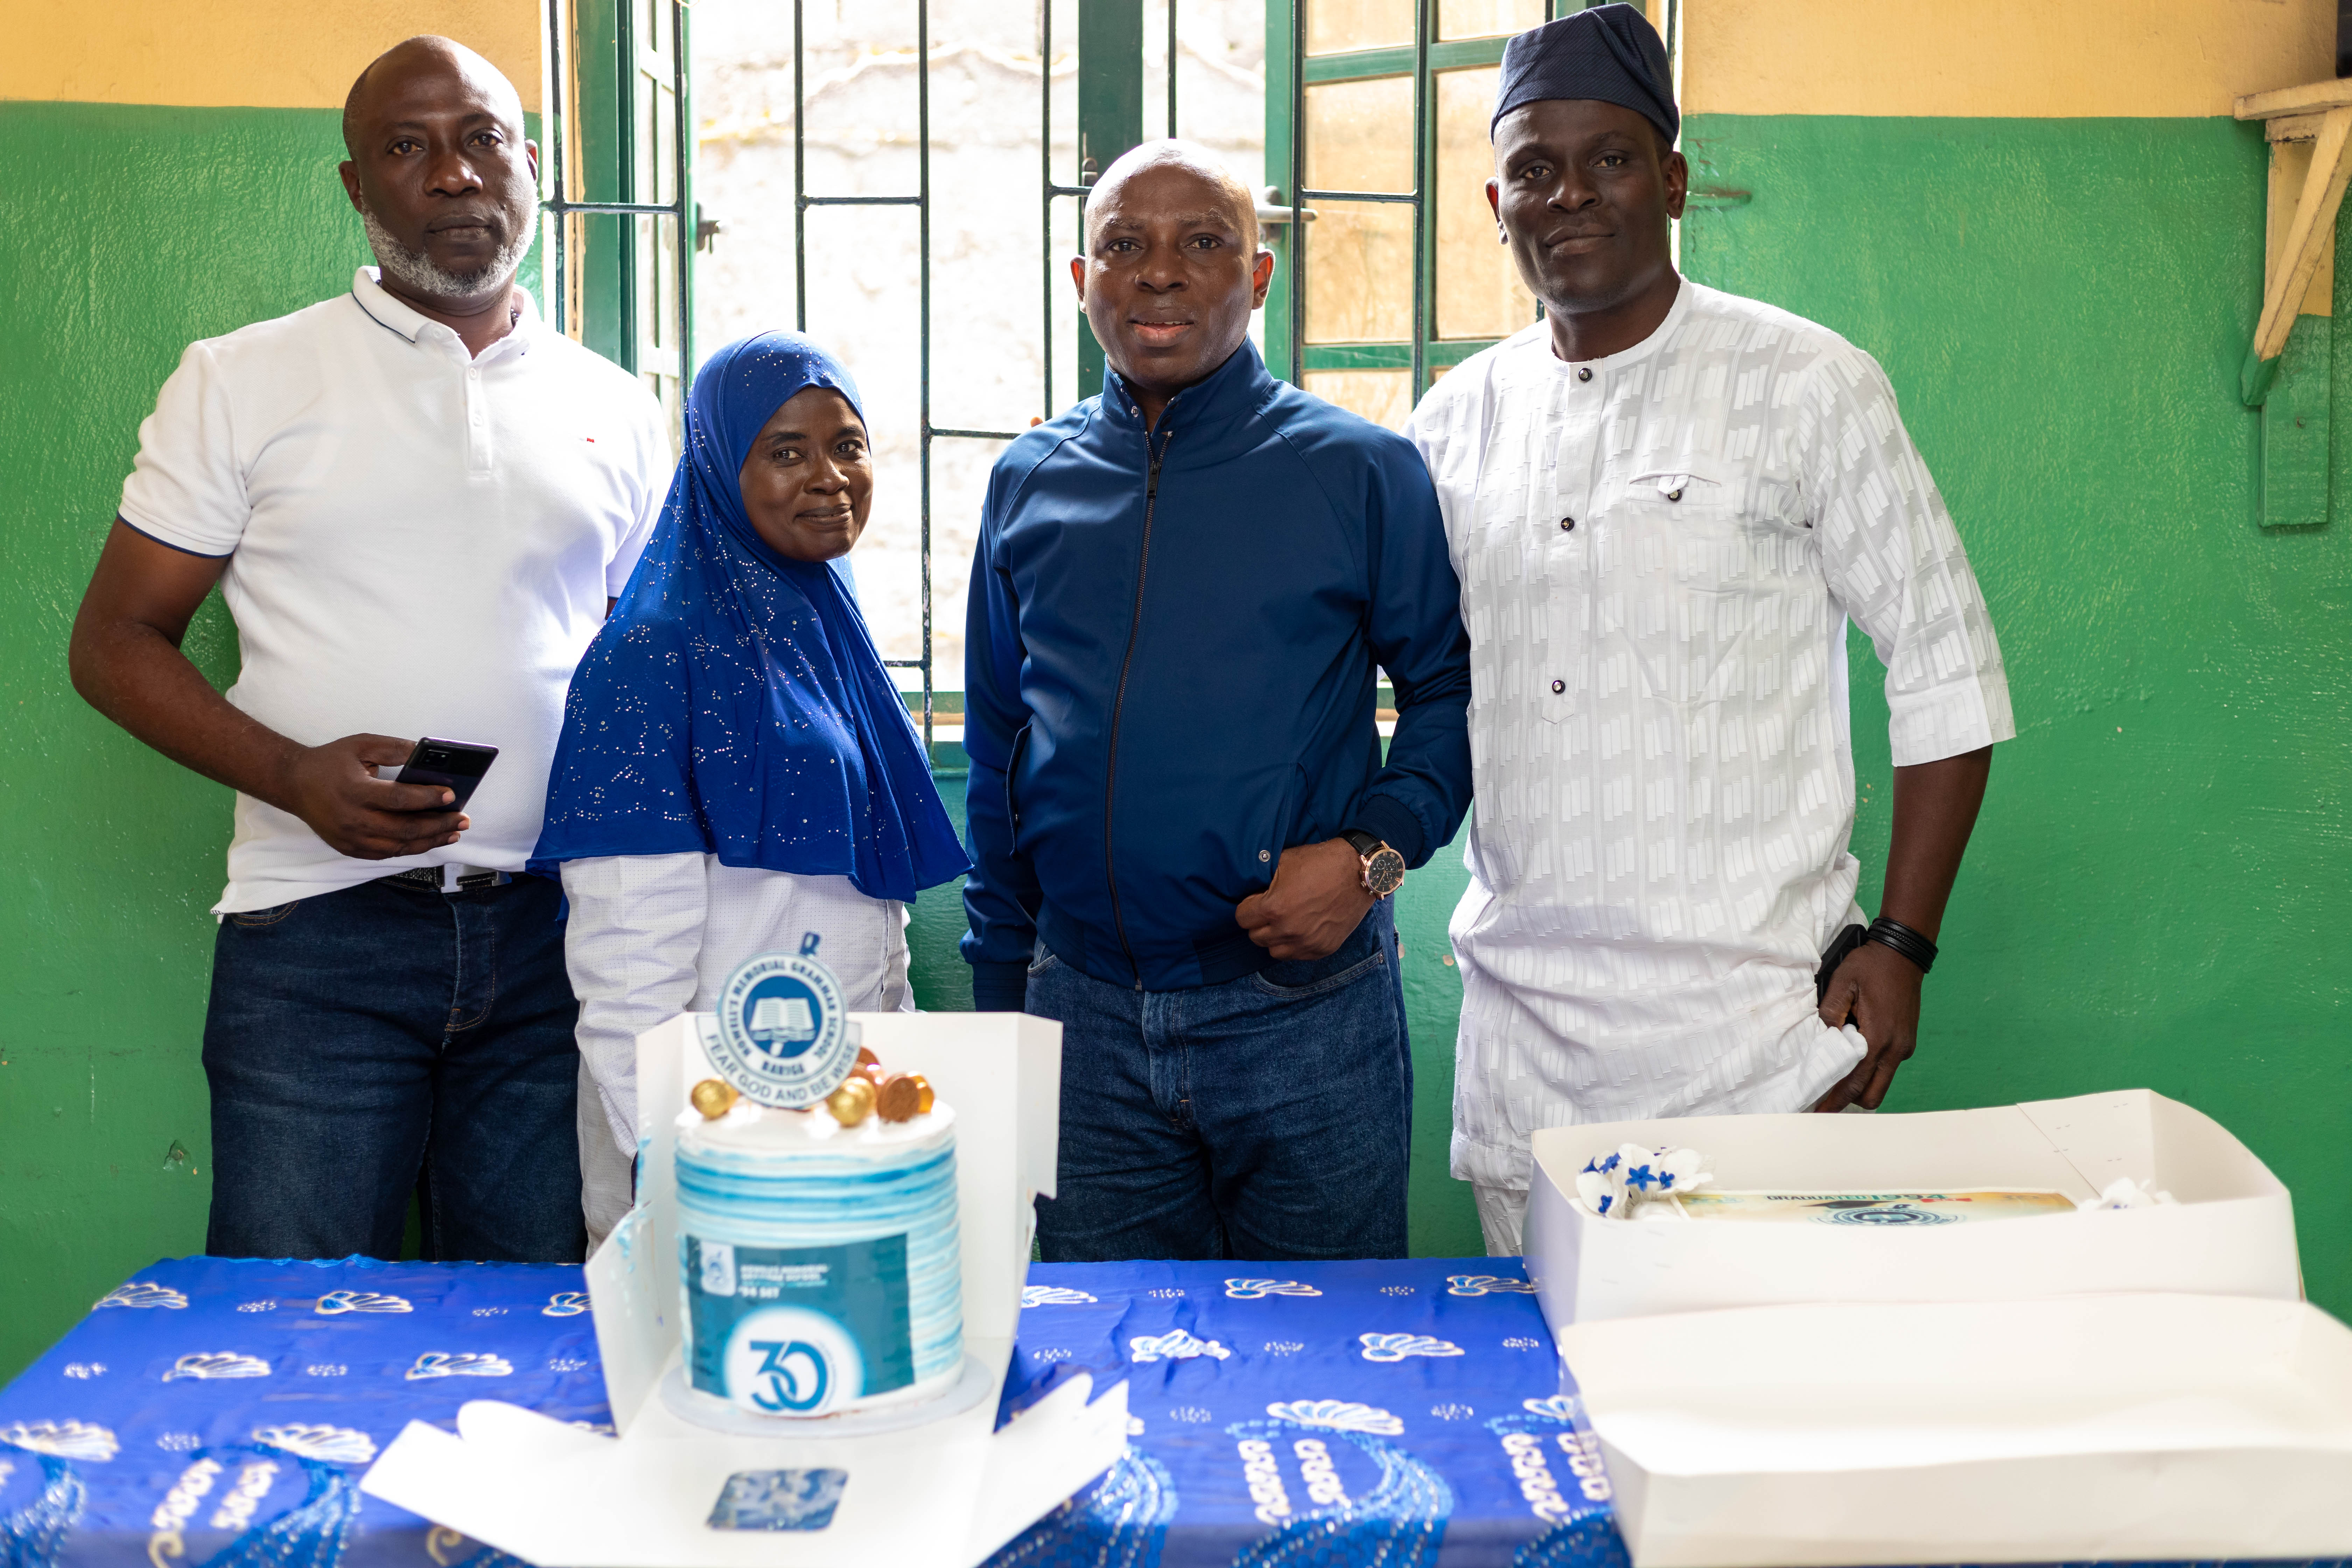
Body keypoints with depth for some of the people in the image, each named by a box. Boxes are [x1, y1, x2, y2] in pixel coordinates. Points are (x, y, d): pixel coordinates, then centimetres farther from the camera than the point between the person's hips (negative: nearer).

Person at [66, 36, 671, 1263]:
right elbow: (115, 641, 4)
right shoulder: (242, 382, 5)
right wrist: (294, 775, -14)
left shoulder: (616, 412, 12)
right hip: (322, 932, -2)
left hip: (557, 931, 2)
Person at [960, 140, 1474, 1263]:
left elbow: (1454, 688, 2)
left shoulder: (1359, 473, -2)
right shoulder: (1029, 484, 8)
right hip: (1081, 1020, 3)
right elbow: (999, 756, 13)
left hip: (1305, 1020, -2)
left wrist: (1375, 851, -14)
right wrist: (997, 997, 12)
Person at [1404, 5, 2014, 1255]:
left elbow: (1945, 665, -1)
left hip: (1753, 1023, -3)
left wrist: (1901, 947, -6)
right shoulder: (1455, 423, 9)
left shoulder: (1805, 386, -1)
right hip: (1519, 1034, 4)